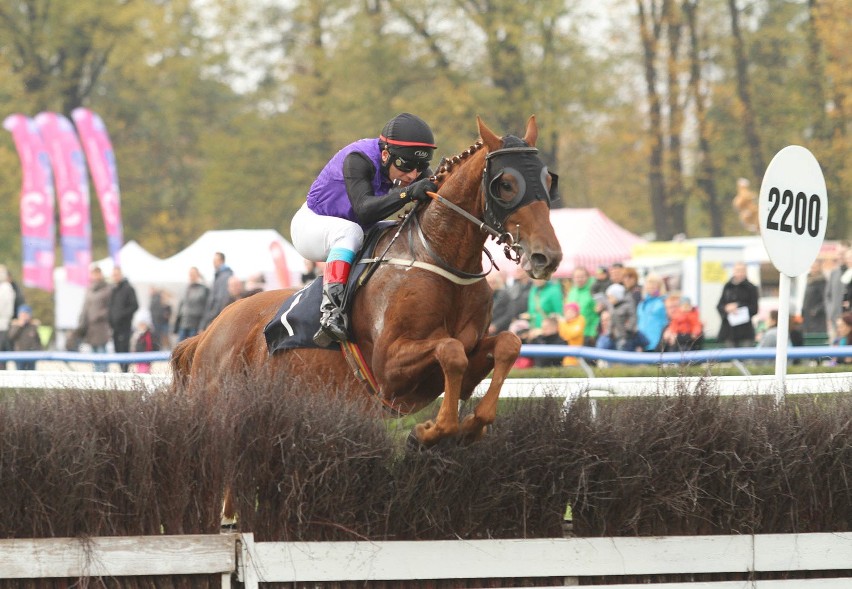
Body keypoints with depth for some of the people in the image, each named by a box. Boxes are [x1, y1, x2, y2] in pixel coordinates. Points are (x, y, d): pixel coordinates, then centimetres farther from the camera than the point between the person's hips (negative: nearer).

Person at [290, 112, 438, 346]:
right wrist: (409, 193, -58)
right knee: (349, 231, -38)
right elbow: (364, 209, -45)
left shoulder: (415, 171, -13)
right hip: (311, 224, -7)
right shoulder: (358, 159, -33)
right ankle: (330, 311, -46)